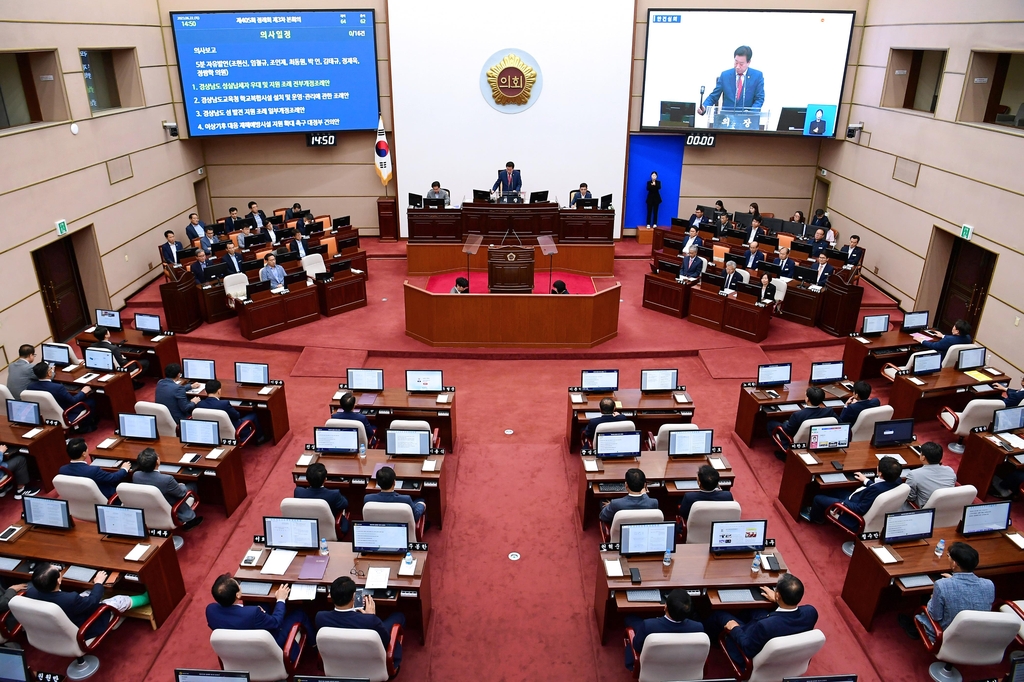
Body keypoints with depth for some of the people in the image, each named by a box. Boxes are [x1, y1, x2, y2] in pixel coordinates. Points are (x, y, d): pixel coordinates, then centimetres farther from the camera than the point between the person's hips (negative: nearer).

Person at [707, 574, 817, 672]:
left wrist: (735, 629, -8)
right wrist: (777, 601, 12)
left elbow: (747, 649, -26)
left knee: (719, 614, 16)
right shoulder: (811, 611, -28)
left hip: (752, 653, -5)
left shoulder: (765, 625, -45)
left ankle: (708, 639, 48)